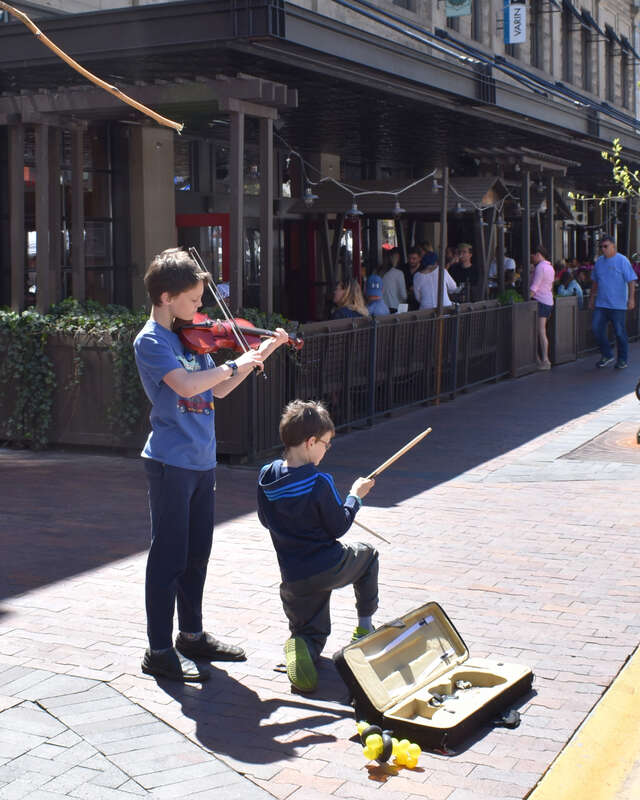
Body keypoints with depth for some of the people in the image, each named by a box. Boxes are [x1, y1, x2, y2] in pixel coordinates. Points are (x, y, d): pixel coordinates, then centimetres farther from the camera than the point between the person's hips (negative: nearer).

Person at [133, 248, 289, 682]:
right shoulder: (151, 341, -13)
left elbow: (218, 389, 15)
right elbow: (186, 385, -28)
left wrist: (261, 352, 10)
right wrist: (235, 364, -16)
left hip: (201, 461, 8)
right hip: (171, 462, -8)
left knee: (197, 553, 16)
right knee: (169, 557, -1)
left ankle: (192, 634, 30)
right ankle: (159, 651, 8)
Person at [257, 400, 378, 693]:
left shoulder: (266, 476, -3)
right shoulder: (319, 482, -20)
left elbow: (266, 520, 11)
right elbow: (338, 527, -10)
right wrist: (355, 495, 3)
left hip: (294, 578, 4)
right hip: (330, 568, -4)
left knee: (312, 633, 21)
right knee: (366, 555, 30)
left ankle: (301, 648, -17)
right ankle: (364, 627, 35)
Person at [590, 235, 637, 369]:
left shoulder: (622, 261, -7)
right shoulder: (599, 261, 11)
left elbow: (631, 281, -10)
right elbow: (595, 281, 22)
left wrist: (631, 298, -18)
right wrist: (592, 298, 20)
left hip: (617, 304, -6)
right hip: (601, 303, 6)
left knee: (620, 332, 1)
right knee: (596, 328, -1)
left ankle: (623, 360, 14)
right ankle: (607, 356, 14)